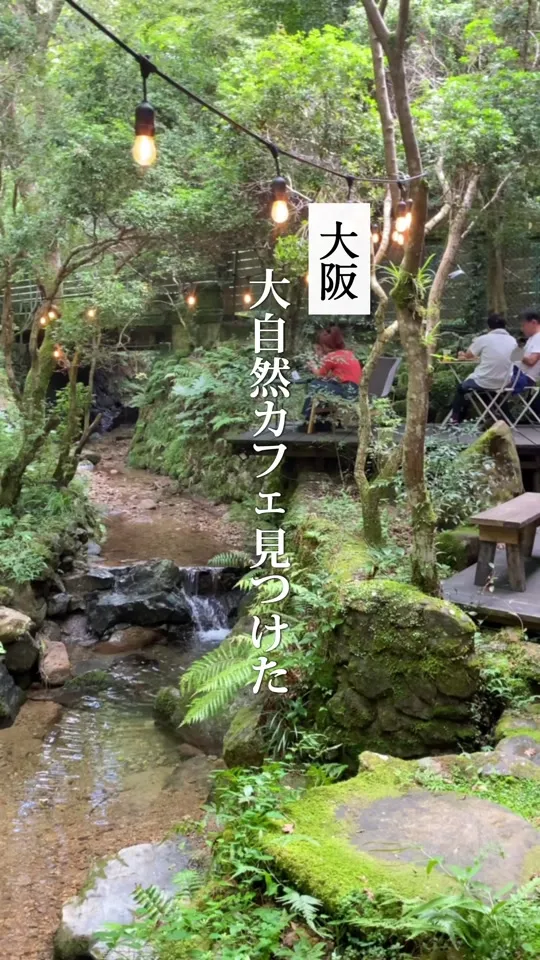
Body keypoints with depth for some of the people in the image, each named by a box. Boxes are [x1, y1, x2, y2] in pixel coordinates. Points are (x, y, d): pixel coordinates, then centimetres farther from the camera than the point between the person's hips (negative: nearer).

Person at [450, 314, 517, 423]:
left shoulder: (483, 339, -10)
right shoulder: (513, 341, 3)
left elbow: (468, 356, 5)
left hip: (484, 382, -5)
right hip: (504, 383, 5)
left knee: (461, 387, 26)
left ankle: (456, 419, 30)